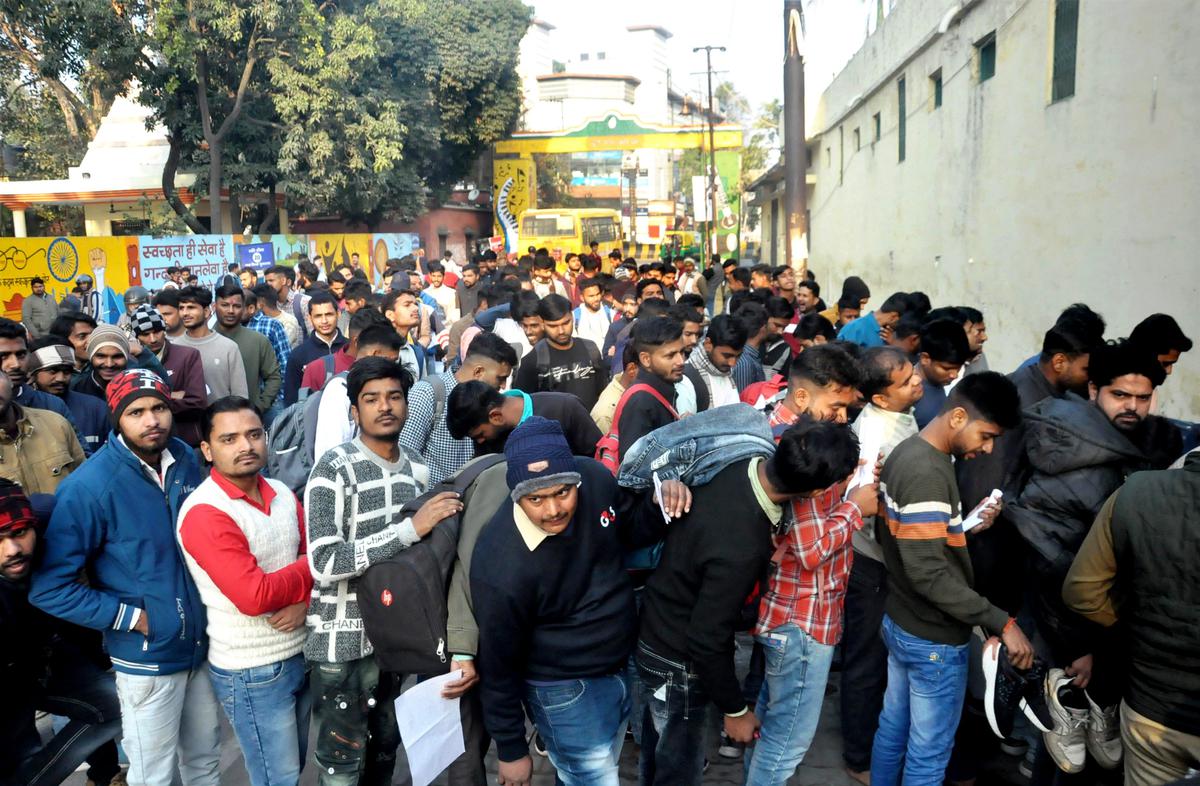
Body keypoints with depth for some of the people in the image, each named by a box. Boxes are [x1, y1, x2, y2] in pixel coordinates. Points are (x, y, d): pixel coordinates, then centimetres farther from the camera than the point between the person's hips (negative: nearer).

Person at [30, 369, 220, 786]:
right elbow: (49, 588, -17)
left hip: (204, 642, 5)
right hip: (147, 657, -5)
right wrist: (131, 617, -16)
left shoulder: (186, 459, -3)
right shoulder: (89, 487, -20)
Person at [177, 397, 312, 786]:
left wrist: (304, 600, -15)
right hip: (253, 672, -7)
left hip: (301, 654, 7)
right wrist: (308, 568, -11)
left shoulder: (282, 493, 3)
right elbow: (254, 596, -26)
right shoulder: (204, 513, -20)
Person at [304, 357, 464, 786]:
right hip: (344, 638, -6)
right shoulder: (334, 468, -15)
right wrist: (410, 529, -28)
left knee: (386, 749, 19)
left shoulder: (417, 467, 4)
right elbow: (324, 563, -26)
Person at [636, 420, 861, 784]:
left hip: (655, 630, 7)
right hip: (678, 662, -7)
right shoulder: (740, 549, -38)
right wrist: (736, 710, -10)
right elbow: (706, 642, -27)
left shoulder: (734, 465, -17)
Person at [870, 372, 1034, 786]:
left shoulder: (905, 453, 3)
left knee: (893, 728, 23)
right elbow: (929, 575, -29)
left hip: (899, 622, 9)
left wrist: (963, 527, 7)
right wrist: (1002, 622, -26)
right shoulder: (928, 472, -26)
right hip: (932, 638, -9)